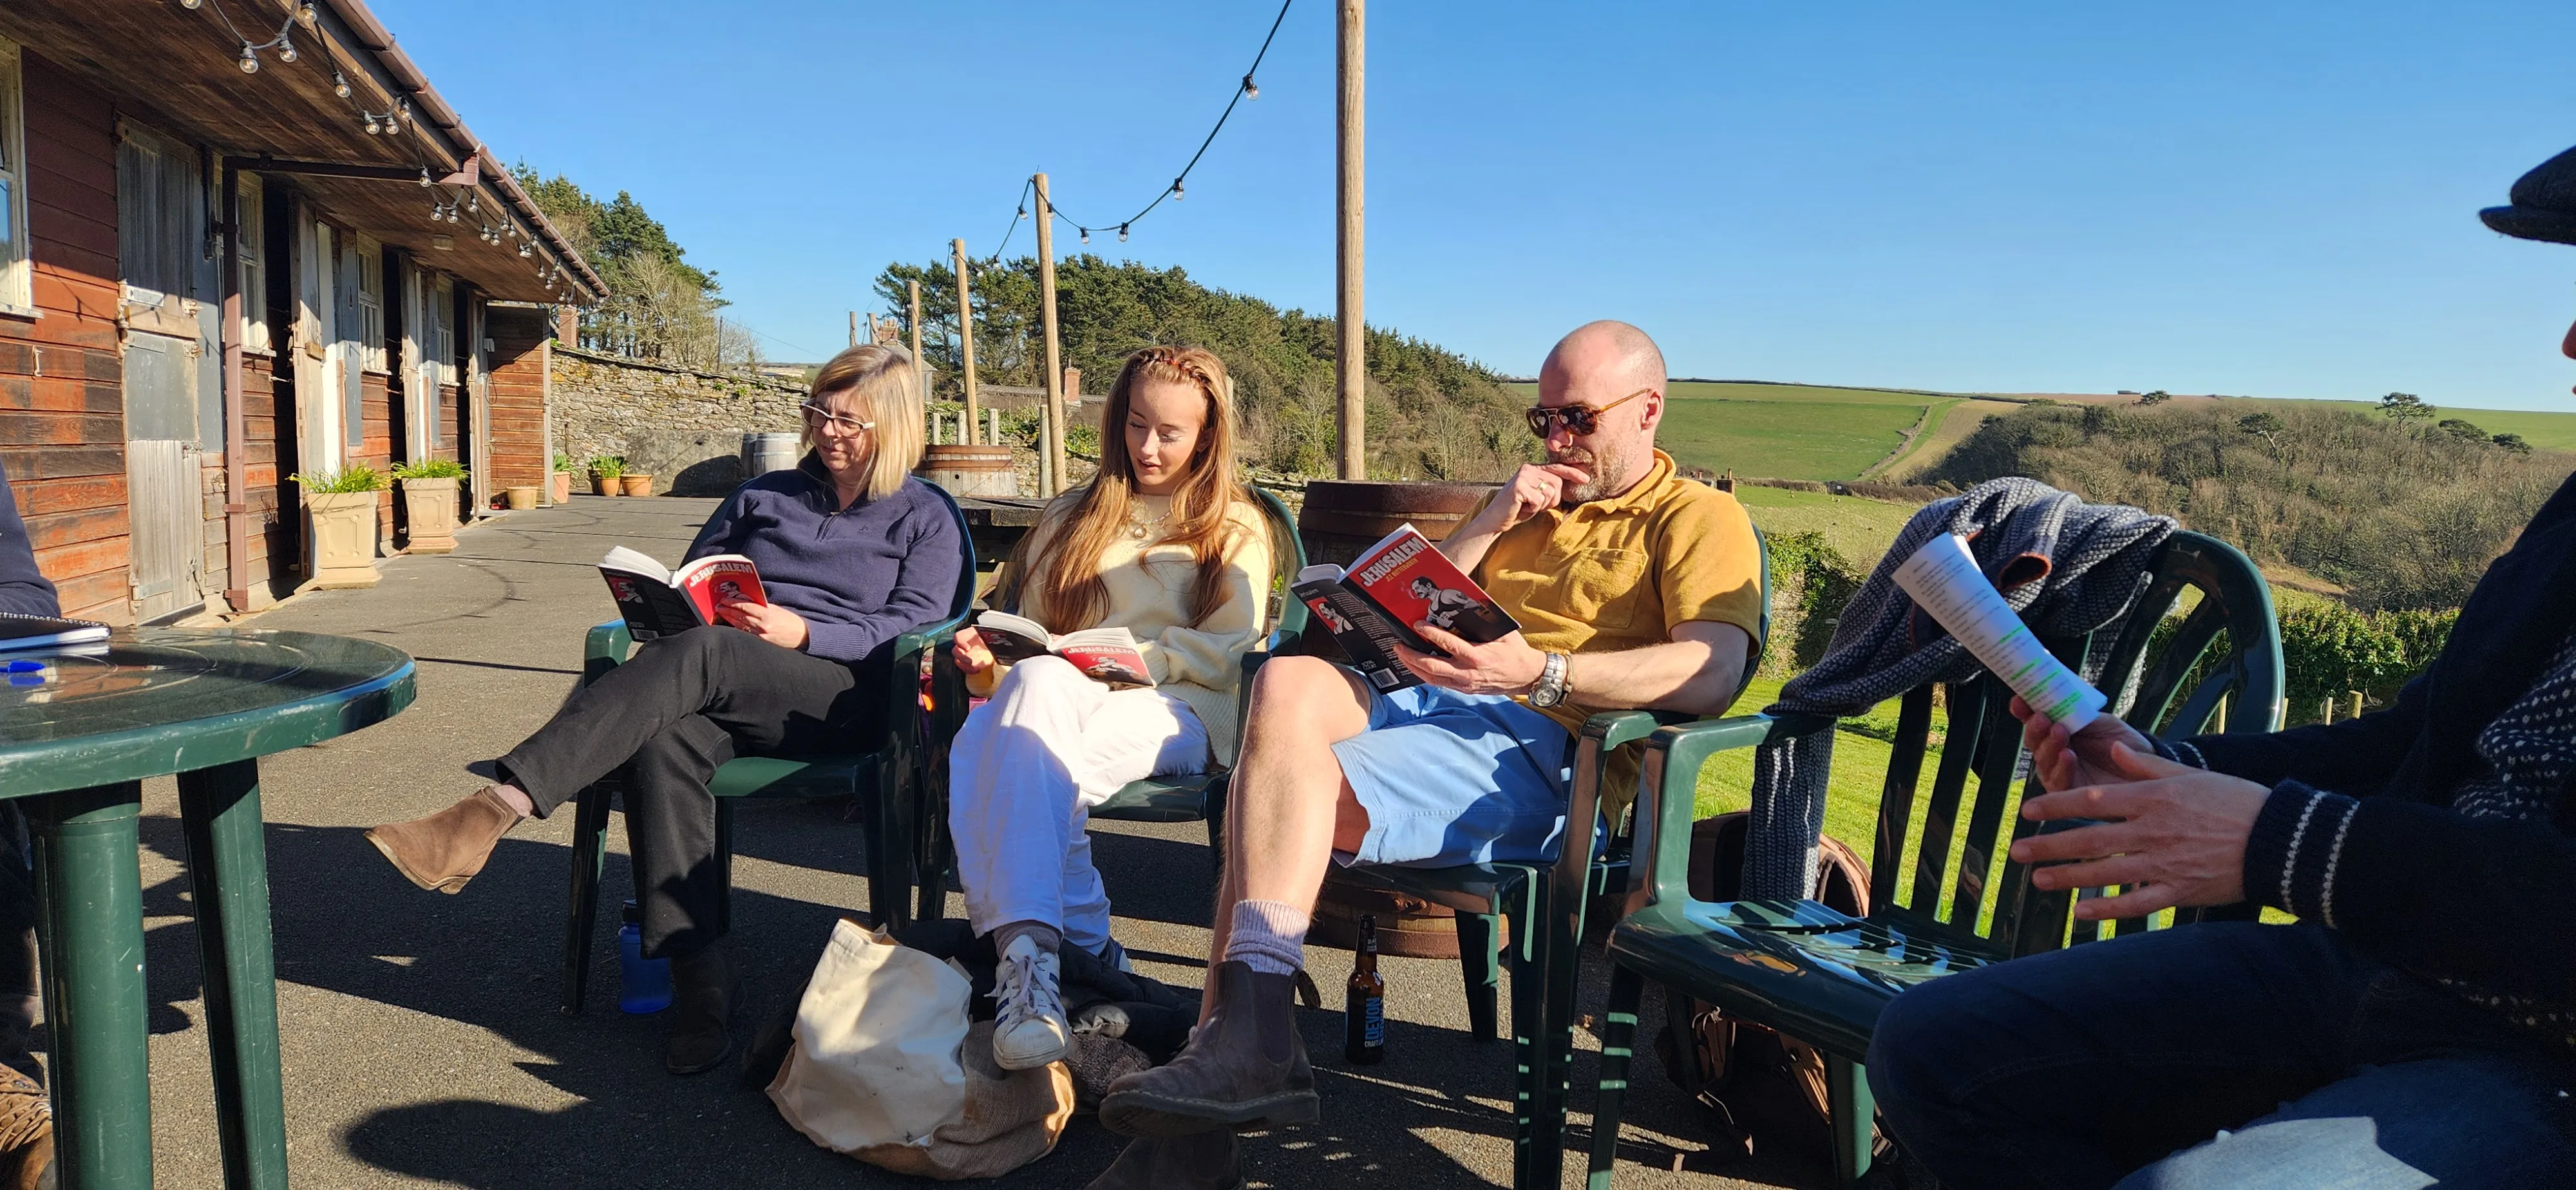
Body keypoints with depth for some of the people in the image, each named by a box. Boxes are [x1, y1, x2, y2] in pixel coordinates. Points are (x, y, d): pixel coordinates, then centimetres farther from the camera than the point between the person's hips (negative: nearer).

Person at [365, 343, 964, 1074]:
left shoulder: (926, 519, 14)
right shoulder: (765, 496, 28)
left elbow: (913, 628, -1)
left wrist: (803, 632, -14)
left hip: (839, 695, -4)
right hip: (723, 689, 4)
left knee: (699, 654, -35)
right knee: (665, 739, -33)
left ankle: (500, 808, -42)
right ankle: (698, 978, -36)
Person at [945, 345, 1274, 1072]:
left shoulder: (1236, 528, 19)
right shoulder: (1072, 518, 30)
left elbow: (1231, 654, 5)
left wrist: (1148, 656, -11)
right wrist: (991, 661, 1)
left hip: (1175, 714, -3)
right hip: (1062, 698, 3)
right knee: (1037, 682, -39)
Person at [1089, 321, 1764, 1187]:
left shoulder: (1700, 518, 8)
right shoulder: (1531, 503, 31)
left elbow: (1715, 673, -12)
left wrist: (1542, 674, -24)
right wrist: (1493, 522, 10)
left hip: (1539, 749, -6)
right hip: (1430, 698, 6)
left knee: (1283, 781, -26)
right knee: (1290, 681, -27)